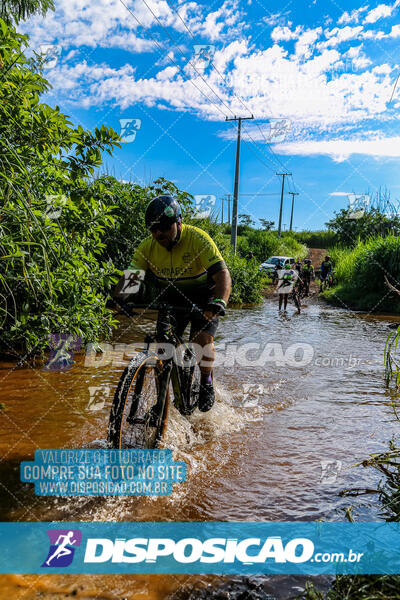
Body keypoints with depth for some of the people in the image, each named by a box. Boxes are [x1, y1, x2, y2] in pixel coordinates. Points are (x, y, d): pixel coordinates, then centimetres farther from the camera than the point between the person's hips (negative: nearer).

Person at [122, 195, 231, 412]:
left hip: (202, 298, -3)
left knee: (203, 338, -23)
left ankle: (206, 382, 6)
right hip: (170, 299, 4)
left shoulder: (198, 239, -26)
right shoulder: (148, 246, -14)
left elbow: (222, 274, -33)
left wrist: (219, 302, -50)